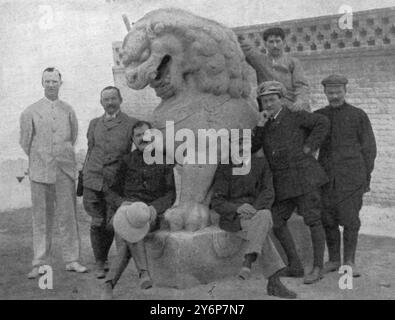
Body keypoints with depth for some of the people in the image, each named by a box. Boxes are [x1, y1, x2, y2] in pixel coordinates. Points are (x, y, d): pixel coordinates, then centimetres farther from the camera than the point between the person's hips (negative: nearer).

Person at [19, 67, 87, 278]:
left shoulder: (68, 110, 6)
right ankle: (40, 264, 10)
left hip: (65, 171, 1)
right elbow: (25, 141, 8)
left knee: (68, 215, 3)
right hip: (40, 171, -1)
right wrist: (39, 160, 11)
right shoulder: (31, 112, 2)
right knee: (41, 219, 3)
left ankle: (72, 260, 11)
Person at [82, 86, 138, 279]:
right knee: (97, 223, 0)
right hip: (92, 181, 2)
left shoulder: (131, 124, 1)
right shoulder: (94, 124, 14)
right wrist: (83, 178, 18)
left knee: (110, 225, 1)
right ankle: (100, 263, 14)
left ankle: (103, 257, 25)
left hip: (115, 183, -2)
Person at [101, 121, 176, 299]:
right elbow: (114, 192, 17)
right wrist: (123, 203, -7)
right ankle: (144, 272, -40)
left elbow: (170, 195, 8)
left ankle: (108, 286, -32)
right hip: (127, 209, 1)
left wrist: (154, 208, -13)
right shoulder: (126, 161, 17)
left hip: (152, 213, -1)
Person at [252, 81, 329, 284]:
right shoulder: (266, 126, 15)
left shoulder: (295, 116, -2)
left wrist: (308, 148, -13)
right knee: (277, 221, 3)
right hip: (283, 181, 7)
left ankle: (317, 268, 6)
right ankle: (295, 266, 13)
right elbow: (251, 147, 5)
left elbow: (322, 123, -10)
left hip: (304, 174, -7)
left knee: (313, 221, -3)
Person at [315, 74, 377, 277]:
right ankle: (333, 260, 17)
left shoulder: (358, 115, 3)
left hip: (351, 176, -3)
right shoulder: (318, 116, 11)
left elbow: (369, 148, 5)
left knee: (350, 218, -4)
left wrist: (367, 177, 2)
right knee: (328, 219, 5)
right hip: (326, 175, 3)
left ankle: (349, 262, 5)